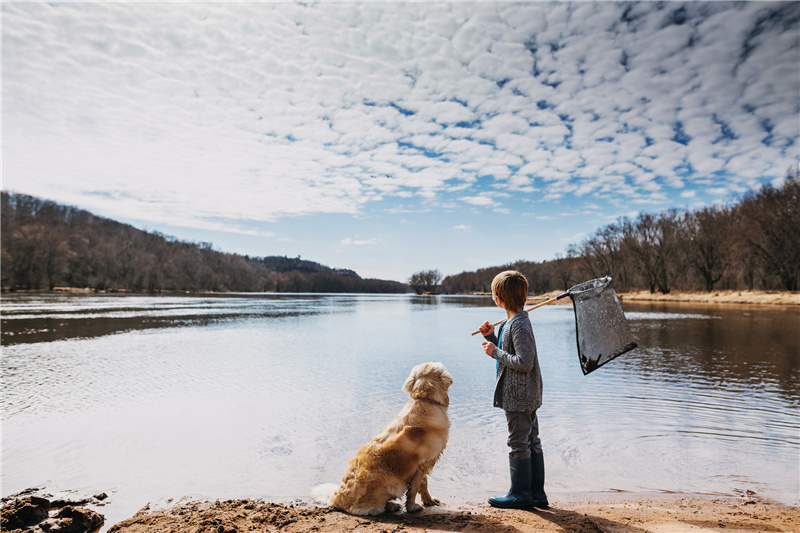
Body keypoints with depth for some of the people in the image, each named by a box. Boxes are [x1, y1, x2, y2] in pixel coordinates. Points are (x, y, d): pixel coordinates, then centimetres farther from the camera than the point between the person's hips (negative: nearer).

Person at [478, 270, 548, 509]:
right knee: (532, 442, 15)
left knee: (518, 444, 3)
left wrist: (495, 352, -19)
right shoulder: (517, 321, 10)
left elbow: (524, 362, -27)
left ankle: (520, 493, 16)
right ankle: (537, 493, 26)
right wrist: (492, 337, 5)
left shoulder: (519, 325, -22)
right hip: (527, 395, 10)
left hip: (518, 396, -10)